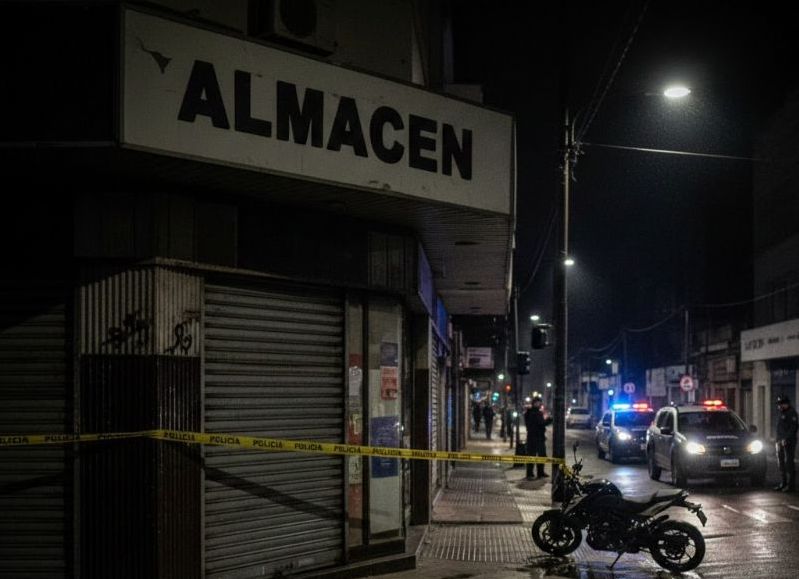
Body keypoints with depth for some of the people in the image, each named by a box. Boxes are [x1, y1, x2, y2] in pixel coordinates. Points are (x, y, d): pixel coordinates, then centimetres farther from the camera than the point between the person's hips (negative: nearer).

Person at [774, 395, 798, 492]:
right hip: (780, 442, 10)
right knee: (781, 463, 11)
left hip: (789, 442, -10)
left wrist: (786, 439, -23)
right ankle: (784, 483, 18)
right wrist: (778, 440, 16)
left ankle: (791, 485, -10)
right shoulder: (782, 413, 21)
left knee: (789, 463, -11)